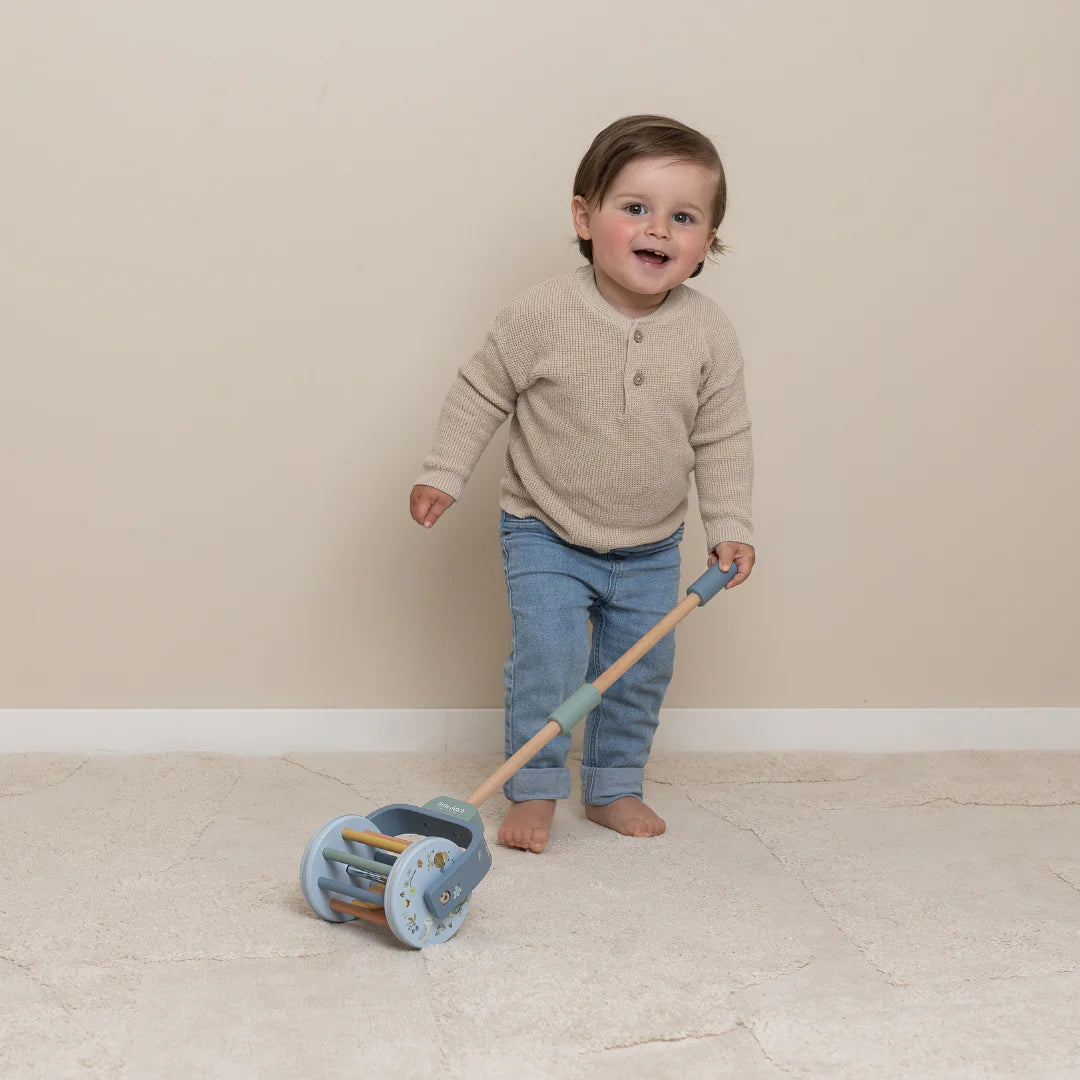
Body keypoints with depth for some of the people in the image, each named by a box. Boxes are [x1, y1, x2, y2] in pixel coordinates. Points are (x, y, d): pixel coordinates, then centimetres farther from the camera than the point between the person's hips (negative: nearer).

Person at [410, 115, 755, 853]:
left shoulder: (710, 335, -11)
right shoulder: (544, 315, -19)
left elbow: (723, 439, -1)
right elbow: (481, 392, -7)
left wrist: (730, 527, -3)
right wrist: (443, 474, -6)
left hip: (651, 546, 3)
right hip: (547, 534, -3)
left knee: (641, 667, 10)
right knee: (547, 660, -10)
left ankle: (614, 787, 30)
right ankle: (535, 792, 10)